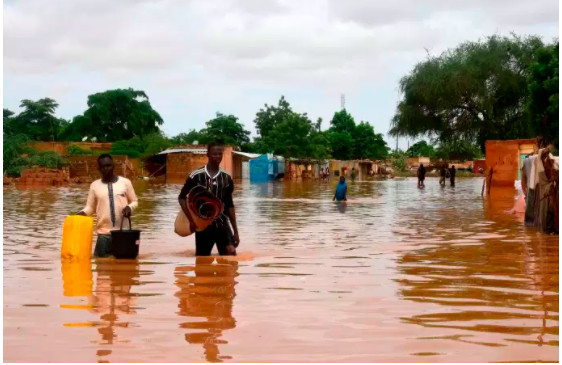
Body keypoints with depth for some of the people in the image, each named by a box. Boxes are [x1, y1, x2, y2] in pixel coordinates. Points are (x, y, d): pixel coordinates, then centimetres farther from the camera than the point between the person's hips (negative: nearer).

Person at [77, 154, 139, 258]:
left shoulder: (125, 182, 2)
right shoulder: (95, 185, 5)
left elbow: (134, 201, 10)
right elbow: (90, 207, 8)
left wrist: (130, 207, -12)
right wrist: (82, 213, -12)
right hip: (104, 232, 1)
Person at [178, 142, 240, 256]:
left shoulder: (226, 178, 4)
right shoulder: (196, 176, -5)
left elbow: (229, 205, 10)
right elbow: (182, 197, 2)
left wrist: (235, 231, 9)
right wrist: (191, 220, -9)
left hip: (222, 223, 2)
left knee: (231, 253, -16)